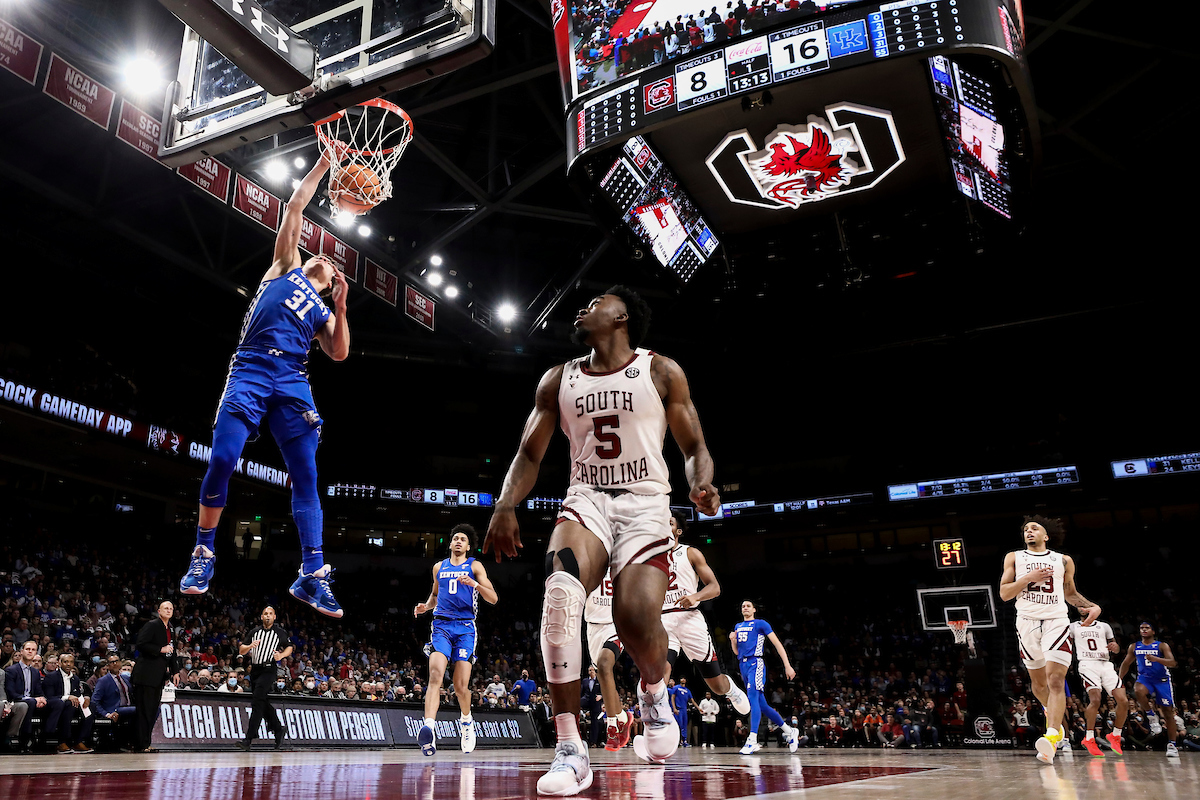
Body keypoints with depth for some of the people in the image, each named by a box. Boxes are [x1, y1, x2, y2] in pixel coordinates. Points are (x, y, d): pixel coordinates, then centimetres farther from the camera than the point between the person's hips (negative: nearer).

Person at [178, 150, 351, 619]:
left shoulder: (322, 312, 26)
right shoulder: (287, 265, 22)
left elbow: (339, 354, 10)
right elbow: (296, 206, 18)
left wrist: (341, 307, 4)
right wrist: (324, 163, 19)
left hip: (293, 382, 3)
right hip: (250, 372, -2)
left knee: (306, 476, -7)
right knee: (222, 461, -14)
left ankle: (313, 575, -10)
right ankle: (203, 555, 4)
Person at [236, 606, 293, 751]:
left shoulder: (280, 632, 3)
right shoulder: (254, 632, 12)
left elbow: (289, 647, 11)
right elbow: (241, 651, 10)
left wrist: (281, 655, -9)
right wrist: (250, 646, -11)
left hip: (269, 669, -5)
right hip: (255, 669, 5)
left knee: (257, 702, -16)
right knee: (265, 704, 11)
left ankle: (249, 739, -17)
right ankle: (278, 732, 25)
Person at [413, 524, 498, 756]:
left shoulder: (475, 566, 7)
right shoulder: (439, 567, 17)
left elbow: (493, 598, 0)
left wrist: (474, 583, -17)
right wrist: (426, 606, 12)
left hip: (465, 627, -2)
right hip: (441, 625, 2)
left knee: (461, 685, -3)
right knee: (436, 675, -22)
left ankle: (466, 721, 27)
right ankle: (429, 728, -34)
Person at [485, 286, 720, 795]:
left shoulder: (661, 372, 4)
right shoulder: (559, 380, 12)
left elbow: (694, 448, 3)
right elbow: (530, 453, 12)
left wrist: (701, 485, -20)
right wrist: (505, 505, -6)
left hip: (644, 505, -2)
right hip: (586, 500, 2)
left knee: (637, 622, -23)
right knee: (559, 594, -29)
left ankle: (654, 691, 16)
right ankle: (570, 749, -21)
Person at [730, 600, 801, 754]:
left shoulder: (761, 624, 2)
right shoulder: (738, 626, 21)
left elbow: (777, 644, -3)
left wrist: (787, 666, -10)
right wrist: (732, 640, 4)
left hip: (755, 663, -7)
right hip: (743, 665, 7)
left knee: (752, 698, -24)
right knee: (762, 705, 9)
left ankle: (752, 740, -30)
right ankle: (790, 731, 23)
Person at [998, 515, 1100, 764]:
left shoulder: (1063, 561, 11)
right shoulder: (1014, 558, 9)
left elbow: (1070, 593, 23)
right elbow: (1004, 593, 2)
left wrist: (1093, 606, 4)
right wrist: (1028, 578, -13)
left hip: (1057, 621, -2)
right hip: (1027, 621, 2)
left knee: (1055, 681, -17)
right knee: (1038, 680, 13)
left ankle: (1052, 736, -27)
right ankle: (1052, 714, 42)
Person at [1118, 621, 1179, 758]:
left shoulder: (1162, 646, -3)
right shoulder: (1134, 647, 7)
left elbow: (1172, 662, -16)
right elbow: (1126, 663, 15)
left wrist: (1155, 659, -33)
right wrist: (1119, 678, 5)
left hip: (1162, 680, -1)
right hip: (1144, 678, 2)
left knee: (1168, 712, -2)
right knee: (1138, 691, -34)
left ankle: (1172, 745, 6)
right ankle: (1151, 717, -11)